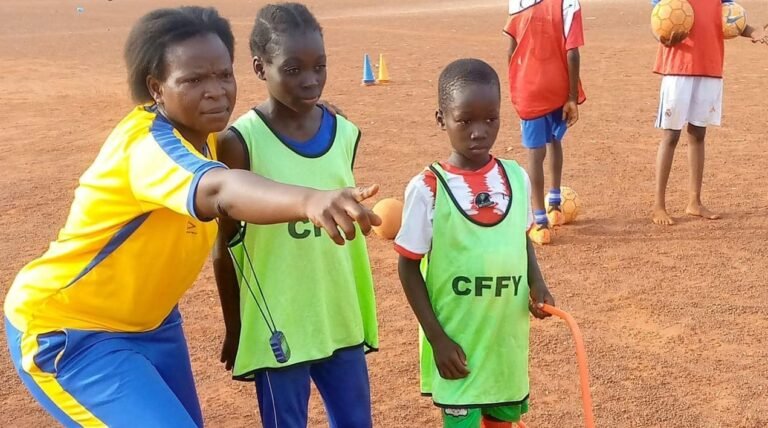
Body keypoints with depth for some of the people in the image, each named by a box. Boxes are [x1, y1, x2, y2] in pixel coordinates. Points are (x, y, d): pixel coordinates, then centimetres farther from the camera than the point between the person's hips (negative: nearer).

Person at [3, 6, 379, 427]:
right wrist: (310, 200, -69)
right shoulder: (148, 143, -30)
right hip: (67, 330, -9)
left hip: (149, 320, 9)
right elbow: (218, 190, -51)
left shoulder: (199, 133, -2)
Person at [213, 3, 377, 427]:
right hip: (278, 327, -4)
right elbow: (226, 244, -5)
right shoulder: (241, 141, -12)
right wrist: (234, 328, 1)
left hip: (341, 321, 4)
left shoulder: (345, 134, 0)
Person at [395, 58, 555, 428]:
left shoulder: (517, 178, -2)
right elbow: (408, 267, -6)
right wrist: (436, 338, -10)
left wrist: (536, 282, -4)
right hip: (457, 344, -4)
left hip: (508, 340, 4)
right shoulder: (427, 189, -14)